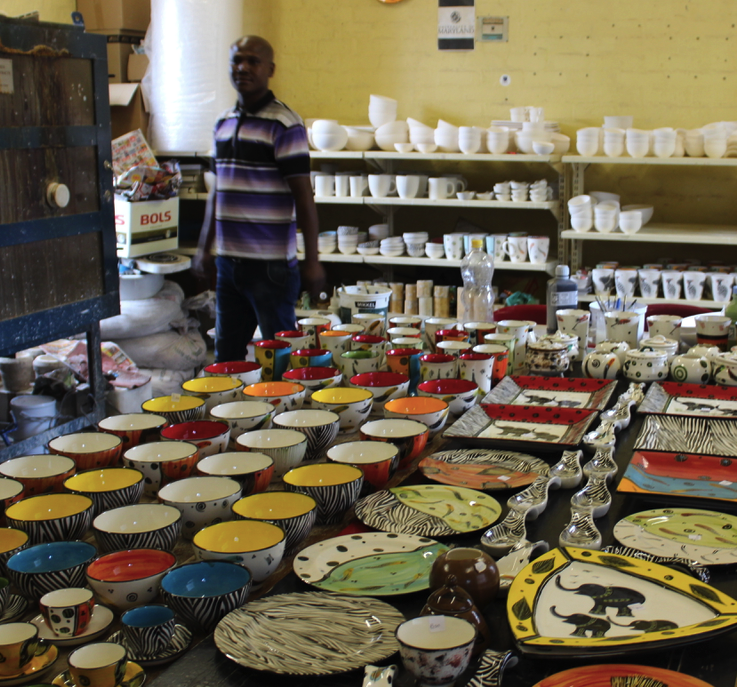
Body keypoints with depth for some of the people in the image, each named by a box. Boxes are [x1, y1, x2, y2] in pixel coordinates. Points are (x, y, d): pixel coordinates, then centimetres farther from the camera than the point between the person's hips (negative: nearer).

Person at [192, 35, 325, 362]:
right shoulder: (223, 123, 12)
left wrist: (312, 260, -14)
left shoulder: (284, 125, -10)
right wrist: (205, 248, 19)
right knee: (226, 355, 14)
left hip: (271, 264, -7)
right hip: (228, 261, 7)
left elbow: (303, 196, -11)